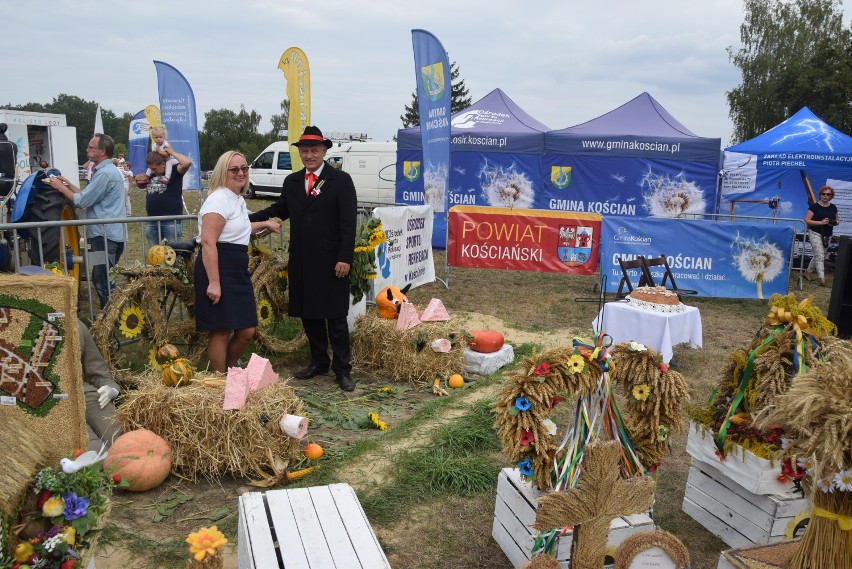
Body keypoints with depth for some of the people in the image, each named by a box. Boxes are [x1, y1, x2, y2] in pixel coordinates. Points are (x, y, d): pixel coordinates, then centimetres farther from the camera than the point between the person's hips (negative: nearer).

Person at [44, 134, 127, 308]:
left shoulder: (104, 173, -16)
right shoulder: (108, 170, 18)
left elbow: (82, 201, -15)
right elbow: (89, 196, 20)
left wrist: (60, 187, -2)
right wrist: (69, 184, 16)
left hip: (105, 234, -11)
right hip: (109, 233, 11)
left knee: (103, 281, -6)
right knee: (106, 280, 16)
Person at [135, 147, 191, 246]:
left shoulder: (174, 171, -6)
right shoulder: (152, 174, 13)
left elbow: (187, 163, -25)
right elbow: (142, 185, 31)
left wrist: (172, 152, -12)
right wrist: (138, 179, 8)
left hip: (171, 221, -7)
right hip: (152, 222, 7)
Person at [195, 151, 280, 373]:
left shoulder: (238, 200, 17)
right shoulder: (219, 199, -13)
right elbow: (208, 242, -22)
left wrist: (264, 224, 40)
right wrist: (214, 282, -27)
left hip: (238, 272, 9)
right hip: (218, 270, -9)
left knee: (247, 331, 10)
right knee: (221, 331, -1)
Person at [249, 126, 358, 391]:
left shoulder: (341, 180, -5)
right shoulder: (291, 181, 11)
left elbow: (348, 222, -10)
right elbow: (279, 210, 20)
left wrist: (345, 258, -16)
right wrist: (247, 219, 9)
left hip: (330, 260, -5)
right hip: (301, 260, 5)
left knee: (335, 315, 1)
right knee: (308, 313, 12)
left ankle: (342, 369, 10)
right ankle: (319, 362, 26)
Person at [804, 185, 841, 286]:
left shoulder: (833, 207, 7)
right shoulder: (814, 206, -9)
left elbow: (837, 220, 17)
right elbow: (807, 220, -12)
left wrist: (834, 222, -7)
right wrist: (821, 222, -22)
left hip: (827, 235, 6)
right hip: (815, 233, -6)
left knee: (818, 255, 13)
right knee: (820, 256, -13)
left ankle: (807, 273, 29)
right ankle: (822, 278, -15)